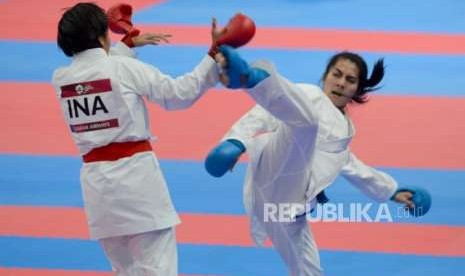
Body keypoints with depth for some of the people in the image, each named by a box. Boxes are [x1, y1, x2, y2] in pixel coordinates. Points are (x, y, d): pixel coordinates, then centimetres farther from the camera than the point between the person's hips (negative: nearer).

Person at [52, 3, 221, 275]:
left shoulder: (60, 79, 6)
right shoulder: (125, 68, -8)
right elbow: (179, 93, -4)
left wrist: (129, 44, 35)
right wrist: (215, 58, 1)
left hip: (96, 179, 6)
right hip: (135, 175, -5)